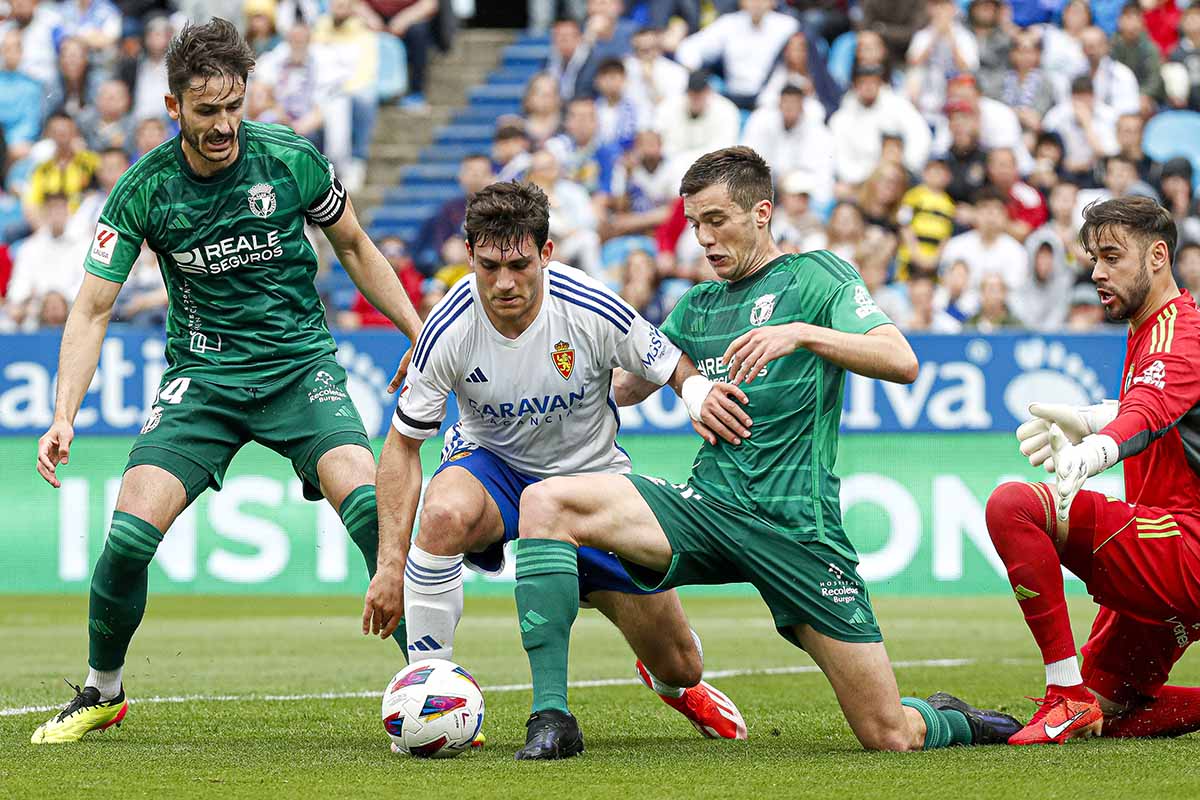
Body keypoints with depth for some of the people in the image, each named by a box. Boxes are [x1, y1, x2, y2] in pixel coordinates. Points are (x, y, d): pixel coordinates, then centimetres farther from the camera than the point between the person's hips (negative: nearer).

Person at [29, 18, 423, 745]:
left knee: (369, 505, -25)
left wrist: (421, 332, 6)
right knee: (132, 532, -14)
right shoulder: (144, 191, -9)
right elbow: (92, 308, -6)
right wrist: (65, 416, -17)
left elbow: (354, 246, 9)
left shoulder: (291, 159, -8)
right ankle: (102, 692, 11)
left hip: (301, 364, 0)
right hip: (203, 377, 1)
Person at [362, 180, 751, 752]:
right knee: (444, 512, -40)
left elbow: (678, 368, -10)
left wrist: (703, 398, -35)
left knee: (680, 665, 2)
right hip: (491, 463, -1)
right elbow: (403, 443, -14)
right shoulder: (450, 329, -24)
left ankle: (674, 683, 45)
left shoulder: (593, 311, -25)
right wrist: (390, 563, -20)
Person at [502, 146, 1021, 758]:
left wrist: (800, 333, -26)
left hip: (797, 524, -5)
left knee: (891, 736, -9)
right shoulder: (697, 307, 20)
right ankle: (551, 717, -22)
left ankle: (949, 720, 31)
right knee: (545, 502, -21)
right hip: (707, 505, 5)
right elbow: (624, 386, 31)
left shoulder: (815, 277, 2)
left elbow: (901, 362, -13)